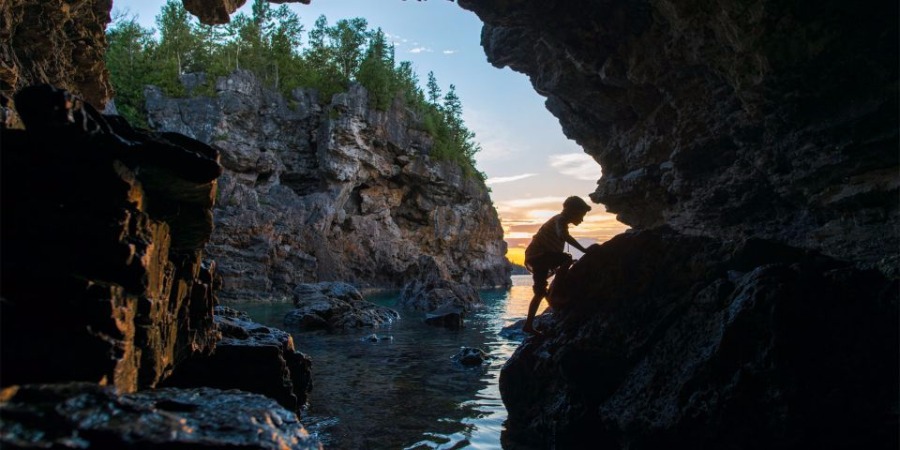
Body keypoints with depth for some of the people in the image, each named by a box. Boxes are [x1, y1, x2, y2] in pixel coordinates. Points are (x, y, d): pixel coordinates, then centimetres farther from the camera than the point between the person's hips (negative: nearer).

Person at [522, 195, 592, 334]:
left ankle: (528, 325, 17)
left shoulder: (561, 221, 17)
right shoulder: (560, 220, -14)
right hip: (538, 256, -10)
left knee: (540, 292, 12)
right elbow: (563, 235, -36)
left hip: (537, 257, 10)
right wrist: (584, 250, -41)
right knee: (567, 259, -23)